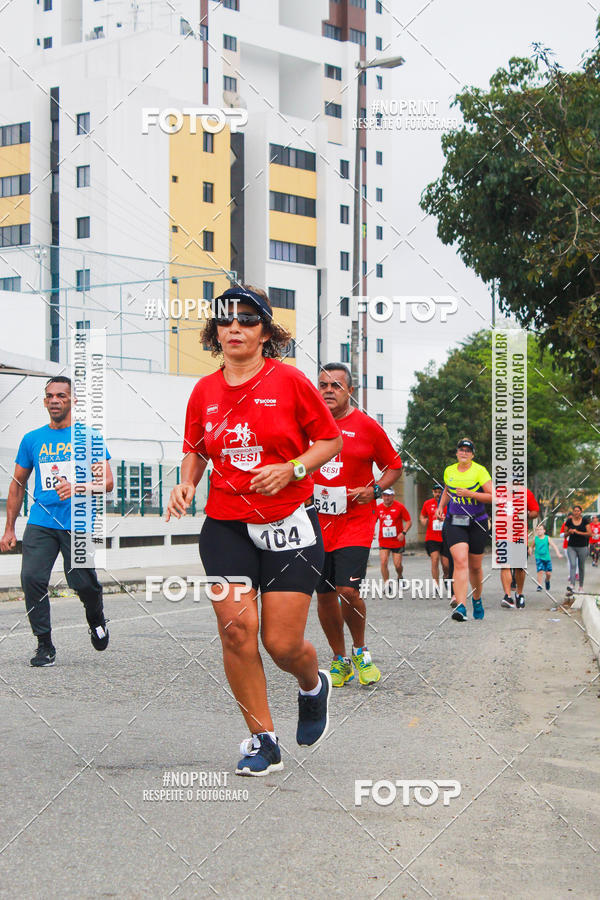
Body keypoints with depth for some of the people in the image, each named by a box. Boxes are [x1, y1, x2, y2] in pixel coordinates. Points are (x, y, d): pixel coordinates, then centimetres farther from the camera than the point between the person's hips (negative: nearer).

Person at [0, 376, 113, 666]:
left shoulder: (89, 437, 3)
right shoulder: (32, 440, 10)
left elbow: (107, 481, -2)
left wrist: (78, 488, -22)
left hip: (79, 523, -2)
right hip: (41, 522, 2)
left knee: (83, 583, -3)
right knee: (32, 578, -13)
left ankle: (96, 620, 31)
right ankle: (44, 644, -1)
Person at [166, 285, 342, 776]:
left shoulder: (289, 380, -4)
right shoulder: (204, 391, 7)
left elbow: (331, 439, 2)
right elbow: (195, 449, 20)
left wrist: (290, 469, -13)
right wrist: (187, 483, 0)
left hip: (289, 524, -3)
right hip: (225, 527, 3)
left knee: (283, 643, -5)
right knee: (236, 629, -9)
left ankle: (313, 685, 33)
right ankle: (263, 742, 6)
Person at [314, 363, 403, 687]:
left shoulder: (367, 427, -1)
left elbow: (394, 466, 8)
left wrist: (375, 490, -9)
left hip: (355, 520, -3)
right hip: (316, 521, 3)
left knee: (348, 590, -15)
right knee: (325, 595, 7)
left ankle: (360, 651, 10)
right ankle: (340, 660, 24)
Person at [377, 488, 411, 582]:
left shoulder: (399, 506, -6)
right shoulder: (378, 508, 1)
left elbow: (409, 521, -3)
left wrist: (403, 533, -17)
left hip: (398, 540, -2)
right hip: (384, 541, 2)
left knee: (398, 565, 1)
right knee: (383, 563, -13)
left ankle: (400, 577, 35)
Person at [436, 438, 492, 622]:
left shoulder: (480, 471, -6)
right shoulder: (449, 471, 7)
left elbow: (493, 496, -12)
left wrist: (470, 493, -19)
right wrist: (441, 507, 13)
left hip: (477, 523, -1)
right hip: (454, 522, 1)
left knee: (475, 567, 9)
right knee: (460, 562, -18)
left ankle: (477, 600, 37)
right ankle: (461, 607, -25)